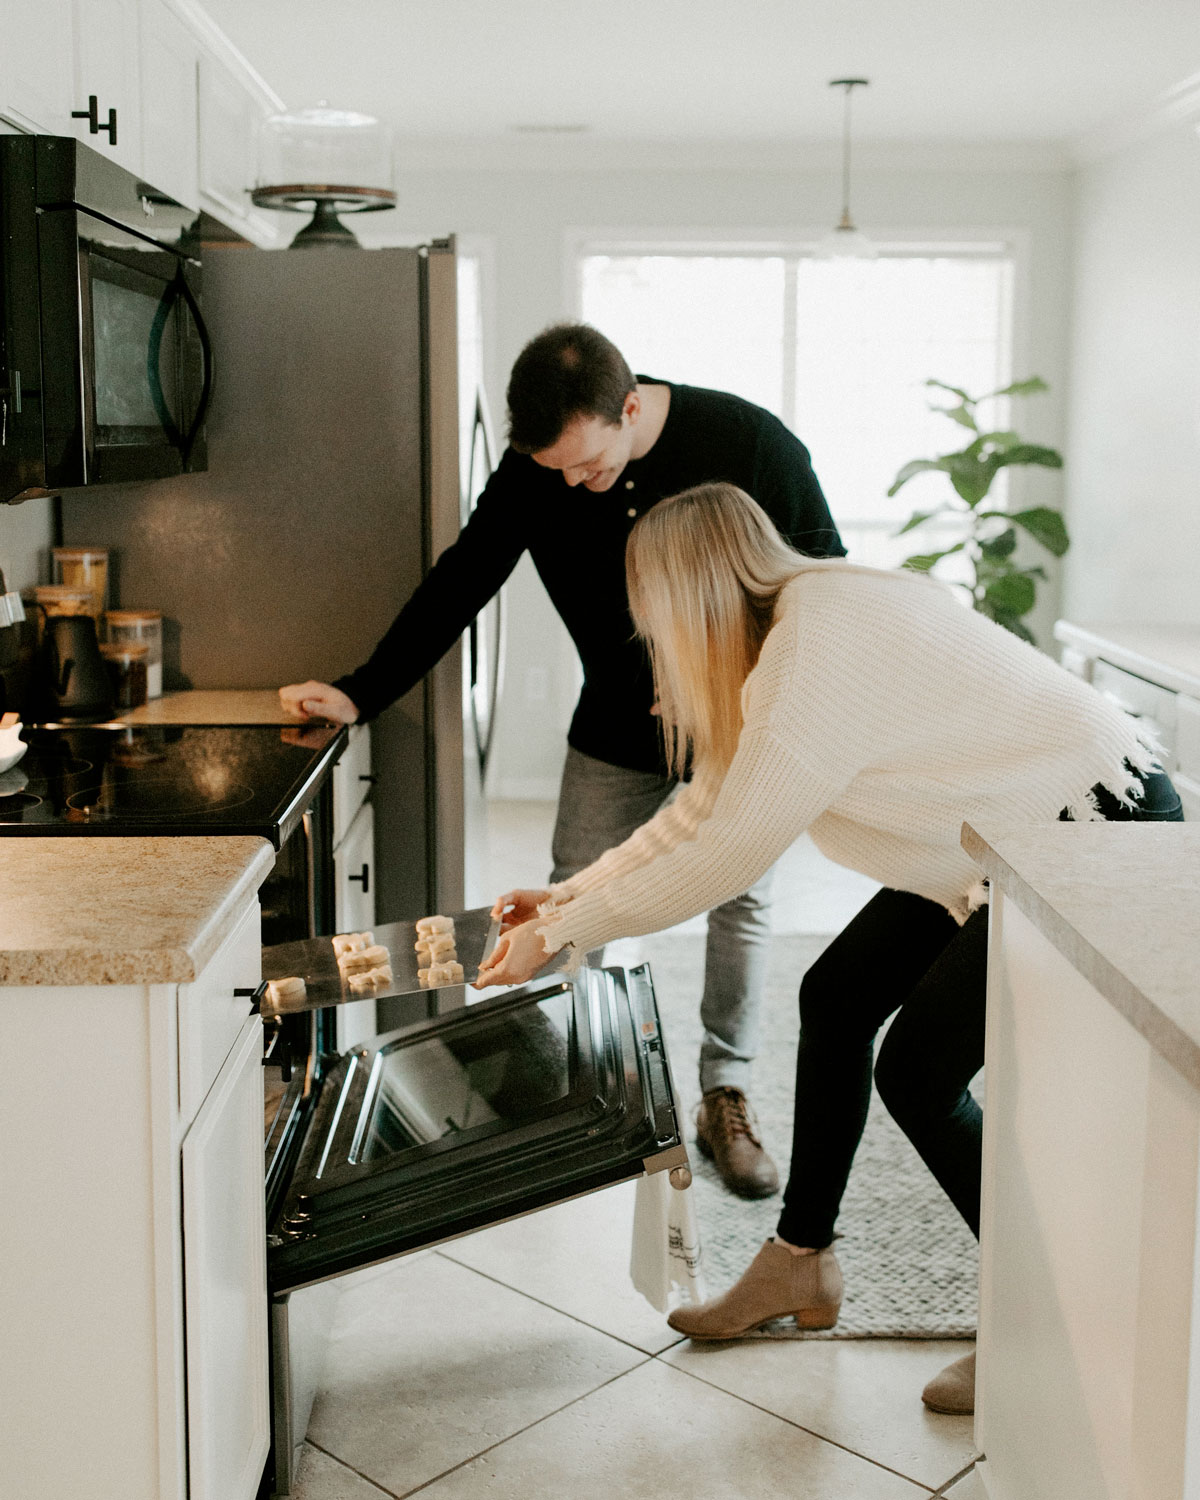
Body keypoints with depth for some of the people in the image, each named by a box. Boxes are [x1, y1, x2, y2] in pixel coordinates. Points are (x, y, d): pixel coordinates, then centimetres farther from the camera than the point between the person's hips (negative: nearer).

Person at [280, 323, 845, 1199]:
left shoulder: (749, 443, -23)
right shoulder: (534, 468, -15)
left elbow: (823, 575, -12)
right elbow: (461, 582, -8)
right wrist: (361, 694, -13)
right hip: (617, 728, 2)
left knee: (741, 904, 3)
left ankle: (725, 1100, 19)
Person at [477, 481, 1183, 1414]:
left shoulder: (821, 646, -26)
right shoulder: (798, 626, 5)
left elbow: (728, 854, -22)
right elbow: (709, 803, 12)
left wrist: (561, 933, -13)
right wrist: (569, 894, 12)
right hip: (1016, 830, 10)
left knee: (920, 1068, -9)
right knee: (838, 996, 9)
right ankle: (802, 1264, 25)